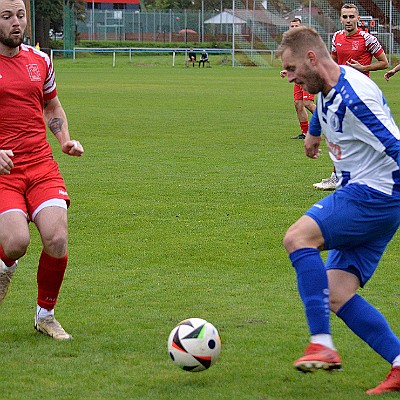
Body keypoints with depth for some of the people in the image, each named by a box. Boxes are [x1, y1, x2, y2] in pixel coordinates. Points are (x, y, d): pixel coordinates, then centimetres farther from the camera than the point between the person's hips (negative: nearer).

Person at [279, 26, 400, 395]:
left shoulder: (355, 95, -20)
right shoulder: (327, 91, 13)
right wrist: (313, 133, 58)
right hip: (359, 198, 10)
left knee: (298, 237, -23)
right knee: (336, 295, 2)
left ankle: (322, 345, -26)